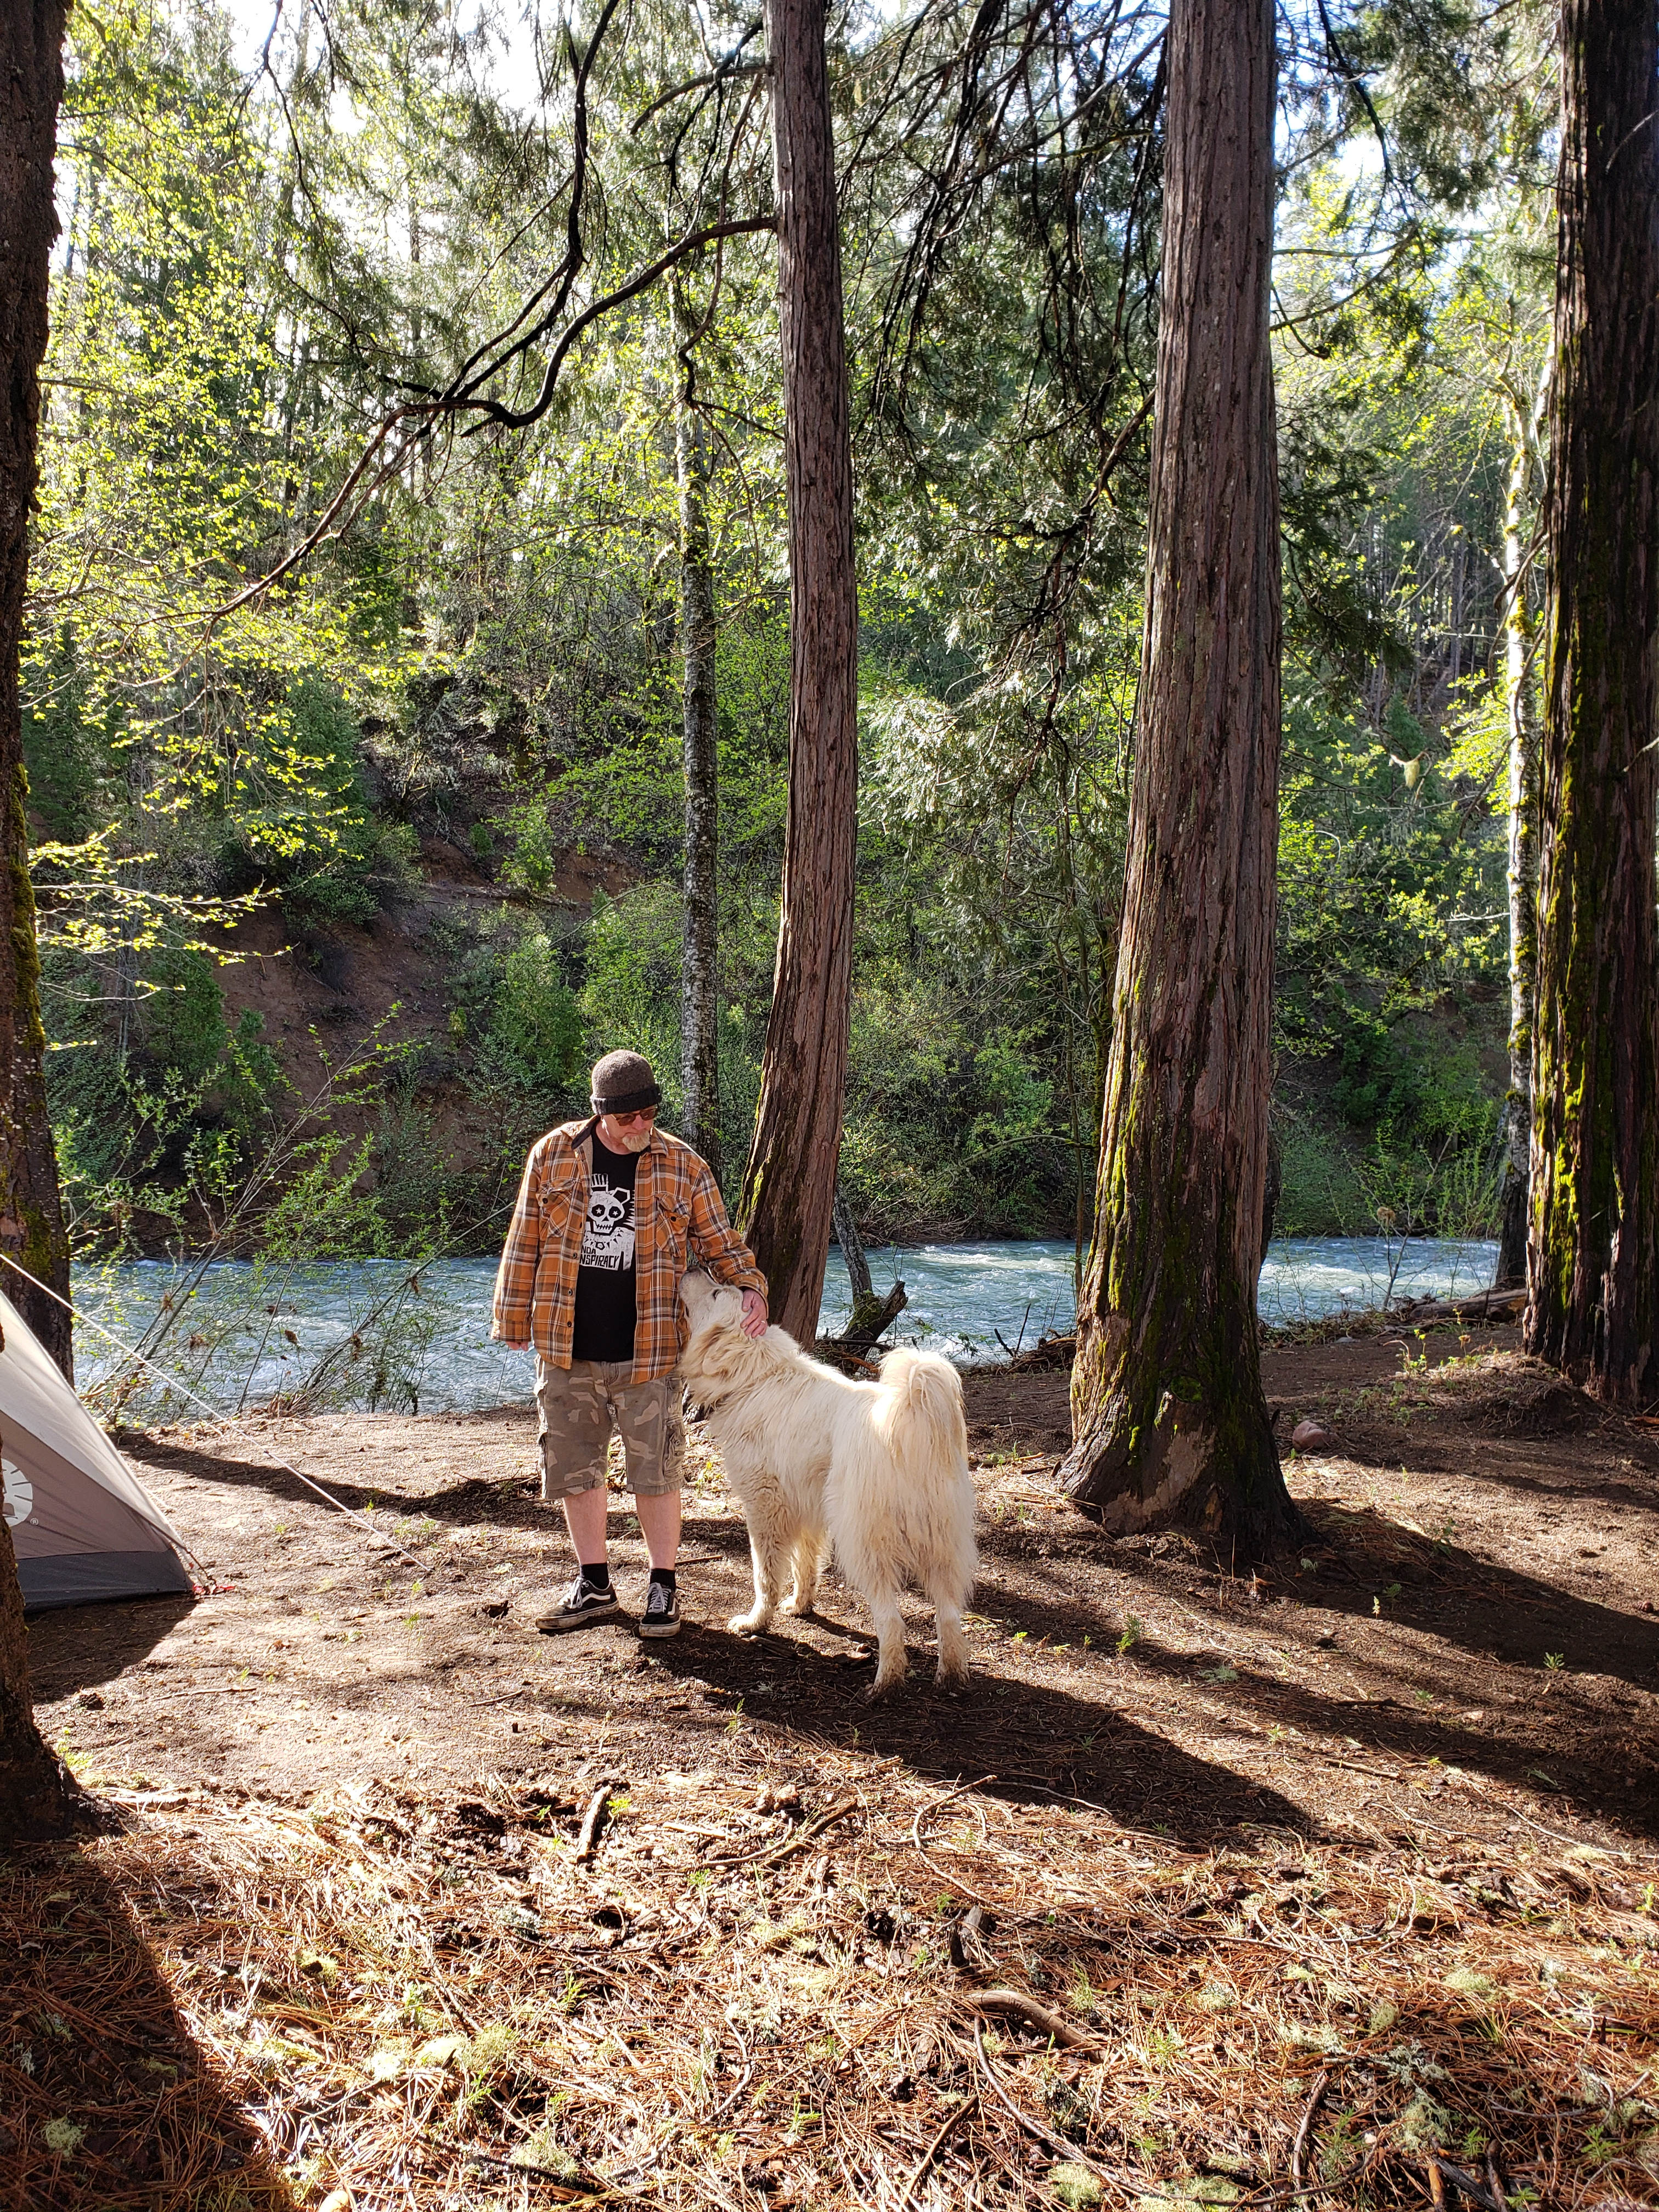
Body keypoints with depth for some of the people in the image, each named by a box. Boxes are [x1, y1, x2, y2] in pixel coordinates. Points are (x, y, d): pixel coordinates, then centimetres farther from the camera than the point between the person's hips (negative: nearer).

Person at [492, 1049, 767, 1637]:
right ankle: (593, 1586, 27)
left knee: (655, 1471, 4)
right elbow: (525, 1242, 7)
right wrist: (514, 1319, 8)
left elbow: (719, 1243, 7)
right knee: (575, 1468, 11)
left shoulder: (683, 1167, -2)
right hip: (567, 1350, 2)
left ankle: (663, 1588, 20)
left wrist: (750, 1286, -10)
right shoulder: (553, 1155, 0)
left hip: (647, 1353, -2)